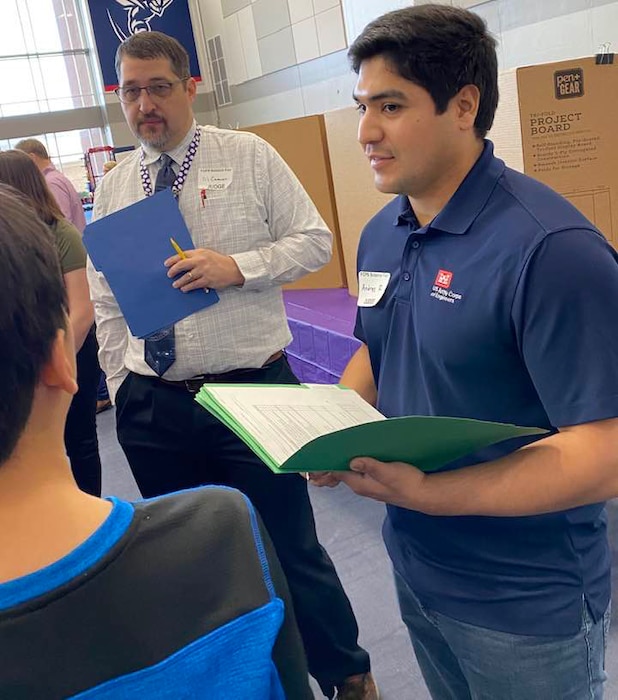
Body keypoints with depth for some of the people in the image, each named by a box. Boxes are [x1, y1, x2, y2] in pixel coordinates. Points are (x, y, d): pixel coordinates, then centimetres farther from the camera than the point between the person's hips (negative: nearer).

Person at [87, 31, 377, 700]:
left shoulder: (250, 156, 0)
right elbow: (105, 300, 12)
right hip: (152, 407, 4)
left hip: (252, 391, -3)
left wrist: (237, 267, -17)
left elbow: (313, 240, -2)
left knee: (291, 552, 6)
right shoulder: (112, 186, 9)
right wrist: (120, 385, 7)